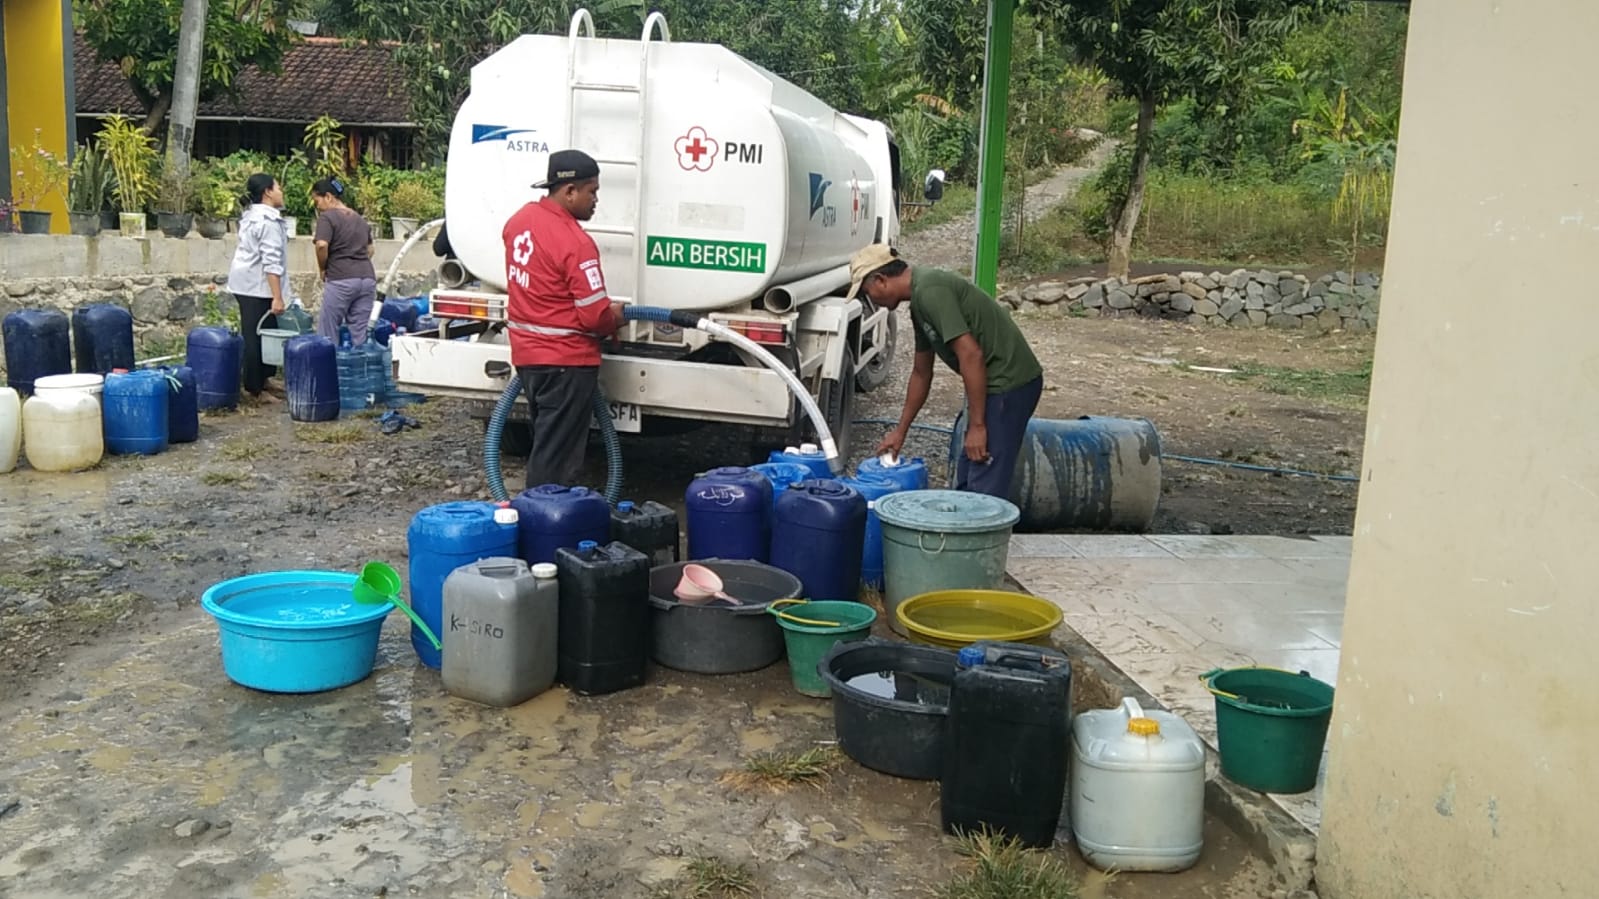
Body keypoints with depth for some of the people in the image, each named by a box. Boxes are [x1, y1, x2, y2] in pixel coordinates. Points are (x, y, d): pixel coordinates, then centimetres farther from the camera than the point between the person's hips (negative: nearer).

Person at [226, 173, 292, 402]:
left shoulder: (252, 215, 16)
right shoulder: (268, 221, -17)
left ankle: (261, 381, 23)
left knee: (264, 333, 16)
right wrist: (277, 297, -25)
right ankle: (254, 389, -1)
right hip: (257, 286, -10)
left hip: (247, 282, 10)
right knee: (257, 336, -5)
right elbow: (271, 262, -23)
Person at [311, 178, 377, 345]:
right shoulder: (359, 218, 19)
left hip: (341, 280, -7)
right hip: (367, 277, 7)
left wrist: (323, 269, -4)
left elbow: (322, 245, -18)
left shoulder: (327, 217, -5)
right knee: (359, 334, 7)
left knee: (327, 335, 2)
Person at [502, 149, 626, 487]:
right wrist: (615, 319, 0)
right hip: (566, 361, -9)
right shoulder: (575, 242, -22)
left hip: (526, 353, 9)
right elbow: (595, 315, -21)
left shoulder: (520, 219, 5)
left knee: (544, 443, 21)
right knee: (556, 460, -2)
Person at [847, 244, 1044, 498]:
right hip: (996, 383, 10)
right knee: (966, 484, 16)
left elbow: (971, 355, -23)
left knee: (985, 490, -9)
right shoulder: (920, 299, 15)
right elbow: (921, 372, 24)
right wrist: (900, 431, 29)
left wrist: (977, 425, -20)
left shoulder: (930, 291, -17)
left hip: (1009, 382, -10)